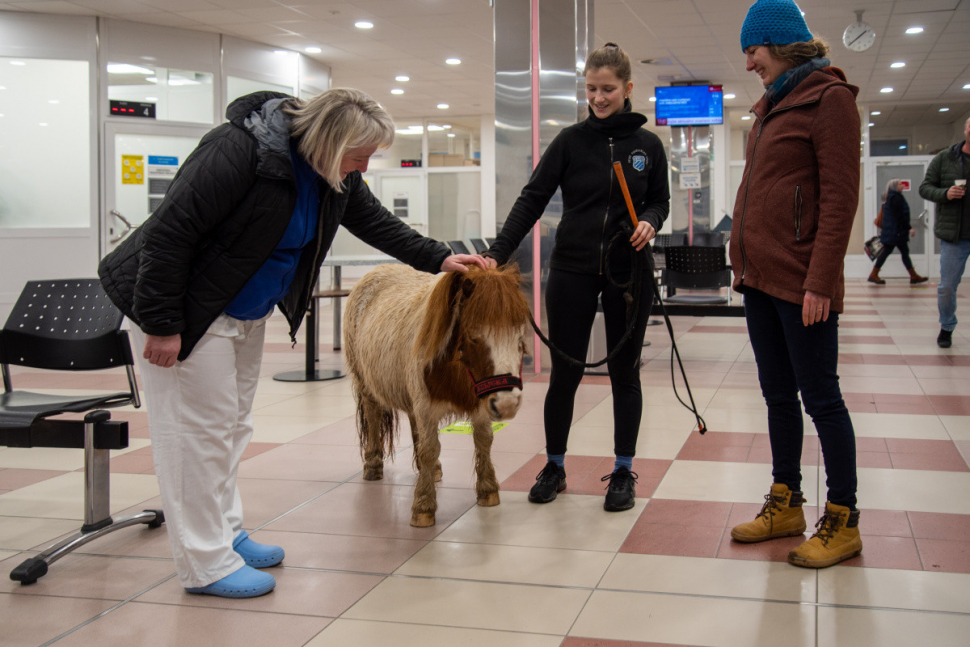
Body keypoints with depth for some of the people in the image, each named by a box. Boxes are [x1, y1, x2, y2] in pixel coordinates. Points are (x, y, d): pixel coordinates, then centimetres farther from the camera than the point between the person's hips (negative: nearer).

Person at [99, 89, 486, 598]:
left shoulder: (336, 173, -2)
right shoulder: (239, 149, -28)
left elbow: (375, 222, 14)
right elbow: (169, 232, -27)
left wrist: (439, 259, 7)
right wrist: (161, 324, -24)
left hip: (247, 312, 9)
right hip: (191, 310, -9)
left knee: (233, 424, 15)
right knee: (200, 428, -6)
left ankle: (226, 533, 27)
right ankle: (205, 564, 3)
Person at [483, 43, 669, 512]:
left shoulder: (648, 145, 4)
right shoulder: (571, 140, 0)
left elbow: (660, 201, 14)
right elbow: (532, 200, -5)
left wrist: (650, 222, -10)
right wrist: (498, 253, -16)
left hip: (628, 273, 1)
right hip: (573, 271, -1)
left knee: (624, 372, 7)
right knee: (565, 372, 3)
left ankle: (623, 471, 19)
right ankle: (554, 467, 20)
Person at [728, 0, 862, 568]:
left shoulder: (829, 98, -9)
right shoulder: (772, 105, 17)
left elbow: (840, 198, -15)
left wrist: (820, 282, -20)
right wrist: (744, 263, 13)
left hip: (801, 284, -8)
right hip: (761, 277, 9)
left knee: (819, 395, -1)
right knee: (778, 394, 13)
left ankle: (842, 522, 10)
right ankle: (786, 505, 24)